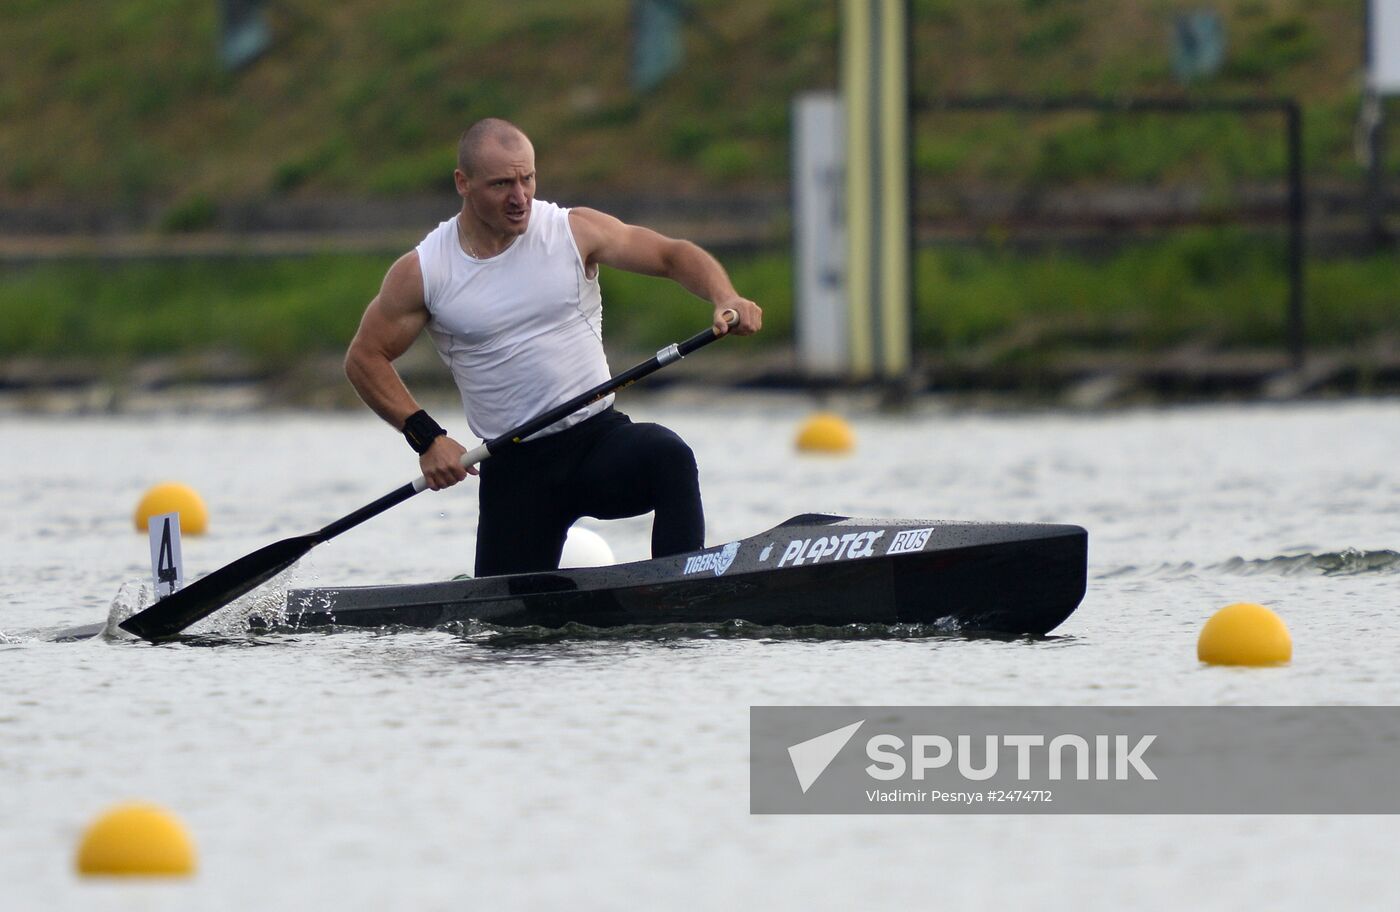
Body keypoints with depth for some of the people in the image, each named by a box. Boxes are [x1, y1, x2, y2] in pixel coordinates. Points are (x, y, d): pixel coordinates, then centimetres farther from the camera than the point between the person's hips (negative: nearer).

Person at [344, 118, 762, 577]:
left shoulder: (574, 232, -1)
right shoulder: (422, 273, -2)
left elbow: (672, 255, 1)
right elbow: (365, 358, 5)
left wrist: (725, 299, -20)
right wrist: (426, 437, -7)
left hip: (601, 436, -1)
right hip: (515, 470, 1)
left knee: (669, 457, -33)